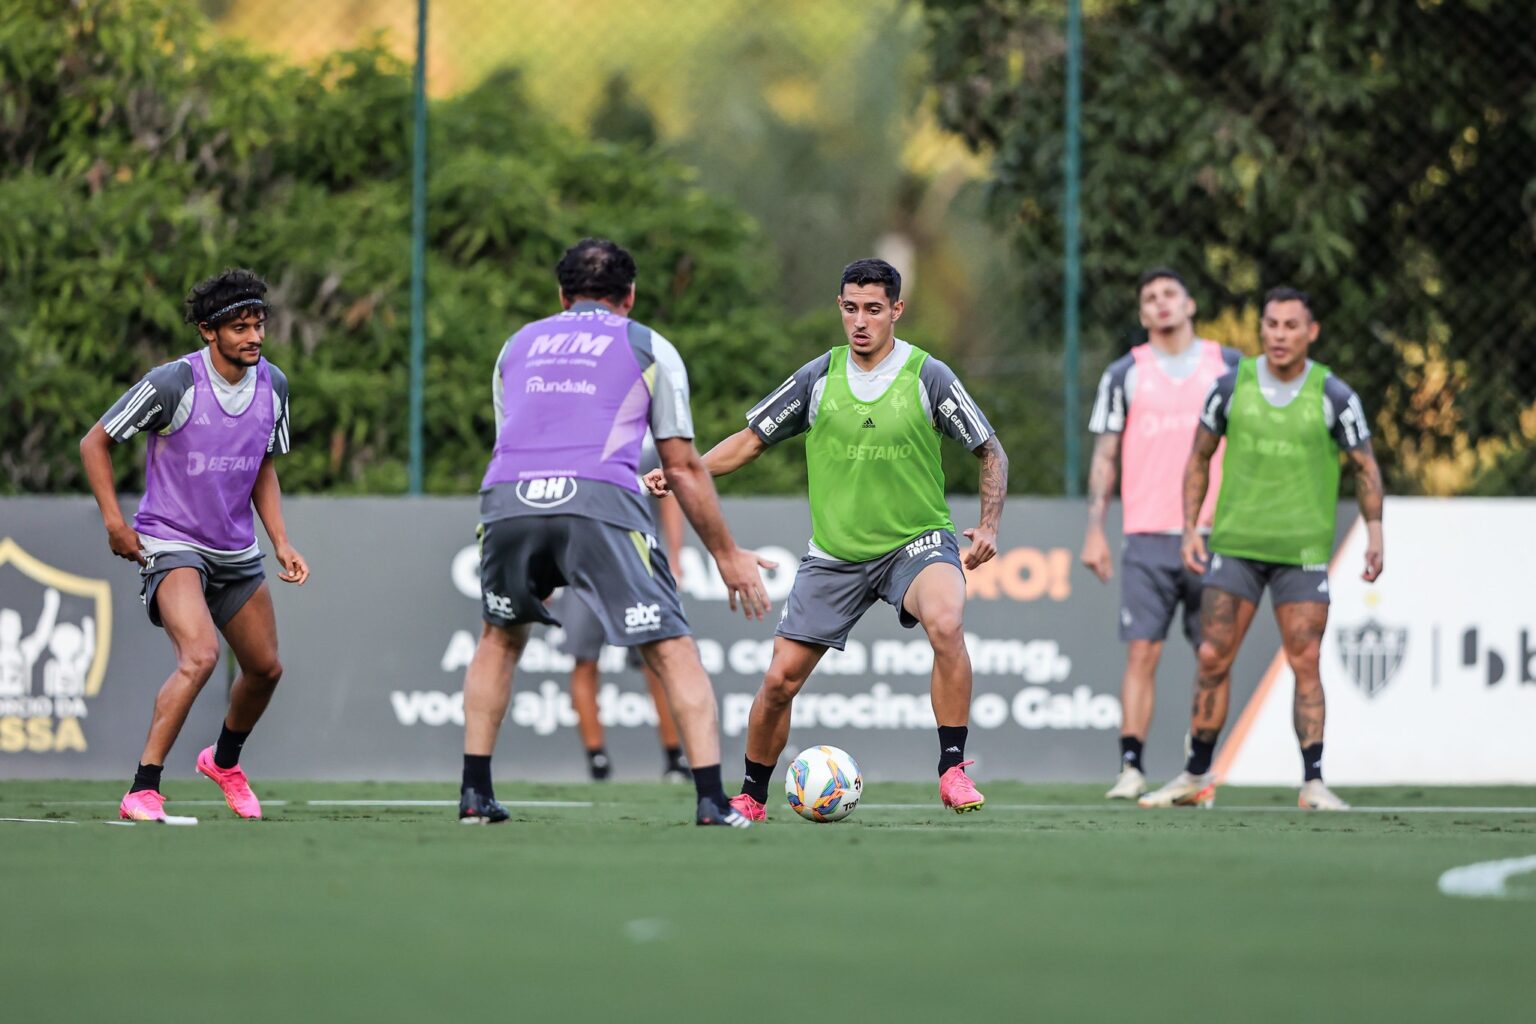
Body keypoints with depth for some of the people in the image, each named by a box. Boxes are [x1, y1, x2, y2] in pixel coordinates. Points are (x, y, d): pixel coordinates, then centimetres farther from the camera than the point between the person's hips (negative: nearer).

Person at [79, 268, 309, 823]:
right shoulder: (172, 383, -18)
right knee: (200, 656, -28)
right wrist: (115, 522, -13)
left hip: (237, 553, 7)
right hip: (170, 544, -7)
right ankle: (143, 792, -26)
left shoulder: (273, 385, 0)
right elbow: (94, 443, -8)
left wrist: (282, 543, 4)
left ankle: (224, 760, 45)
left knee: (265, 669, 15)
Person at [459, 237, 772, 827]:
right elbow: (683, 467, 17)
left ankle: (475, 794, 23)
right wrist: (727, 555, 25)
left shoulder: (518, 346, 30)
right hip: (600, 500, -3)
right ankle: (712, 801, -10)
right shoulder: (648, 348, 20)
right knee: (672, 650, 2)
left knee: (500, 638, 27)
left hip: (508, 498, 3)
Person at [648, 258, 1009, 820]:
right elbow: (751, 439, 9)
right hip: (835, 554, 3)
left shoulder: (929, 377, -7)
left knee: (946, 625, -34)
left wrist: (989, 528, -11)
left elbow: (990, 452, 2)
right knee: (780, 679, 0)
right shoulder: (818, 377, 0)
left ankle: (953, 771, -24)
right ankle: (751, 798, 22)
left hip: (916, 542, -3)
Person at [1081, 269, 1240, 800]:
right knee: (1141, 652, -9)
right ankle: (1131, 766, -11)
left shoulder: (1230, 367, 9)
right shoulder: (1125, 374, 9)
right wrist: (1094, 530, 2)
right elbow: (1106, 456, 9)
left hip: (1214, 534, 0)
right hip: (1148, 537, 0)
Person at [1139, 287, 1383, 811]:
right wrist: (1190, 527, 3)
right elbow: (1200, 456, 11)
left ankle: (1313, 782, -3)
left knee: (1305, 663, -7)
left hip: (1303, 548, -1)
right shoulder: (1232, 386, 0)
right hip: (1234, 545, 1)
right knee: (1213, 658, 0)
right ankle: (1196, 777, 10)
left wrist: (1374, 532, -6)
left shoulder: (1334, 396, -3)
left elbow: (1365, 467, 6)